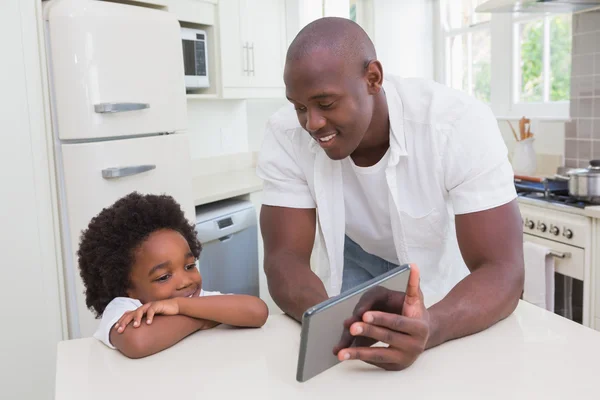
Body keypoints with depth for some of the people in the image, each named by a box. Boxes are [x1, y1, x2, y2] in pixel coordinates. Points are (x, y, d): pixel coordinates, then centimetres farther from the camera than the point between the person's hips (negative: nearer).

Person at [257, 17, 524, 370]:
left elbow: (503, 272, -31)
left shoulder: (461, 123, -29)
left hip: (444, 271, 0)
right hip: (356, 260, 1)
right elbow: (285, 258, -22)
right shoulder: (285, 134, -22)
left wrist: (428, 328, -51)